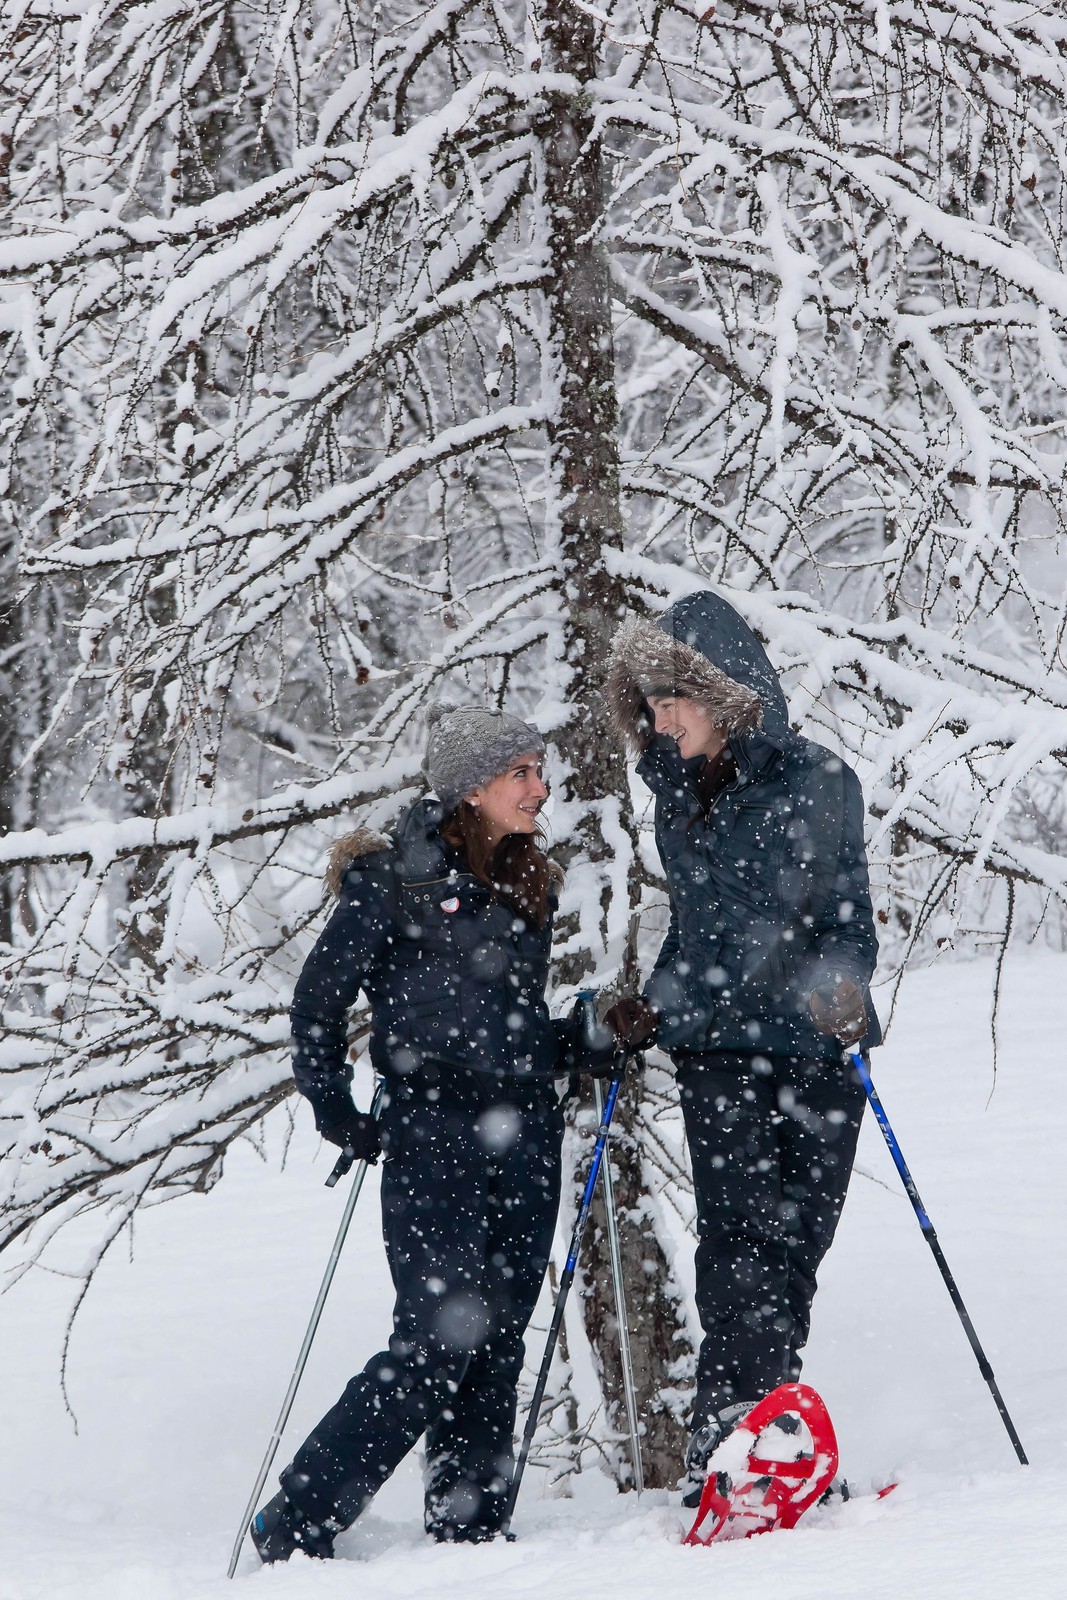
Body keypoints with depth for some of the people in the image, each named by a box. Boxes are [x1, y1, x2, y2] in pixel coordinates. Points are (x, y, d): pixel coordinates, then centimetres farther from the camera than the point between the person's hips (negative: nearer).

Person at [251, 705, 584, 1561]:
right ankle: (298, 1522, -6)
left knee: (498, 1342, 5)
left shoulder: (531, 885, 16)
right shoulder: (397, 876, -5)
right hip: (432, 1130, -7)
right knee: (438, 1339, -13)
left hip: (527, 1132, 7)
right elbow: (321, 993, -2)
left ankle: (471, 1528, 12)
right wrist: (335, 1110, -6)